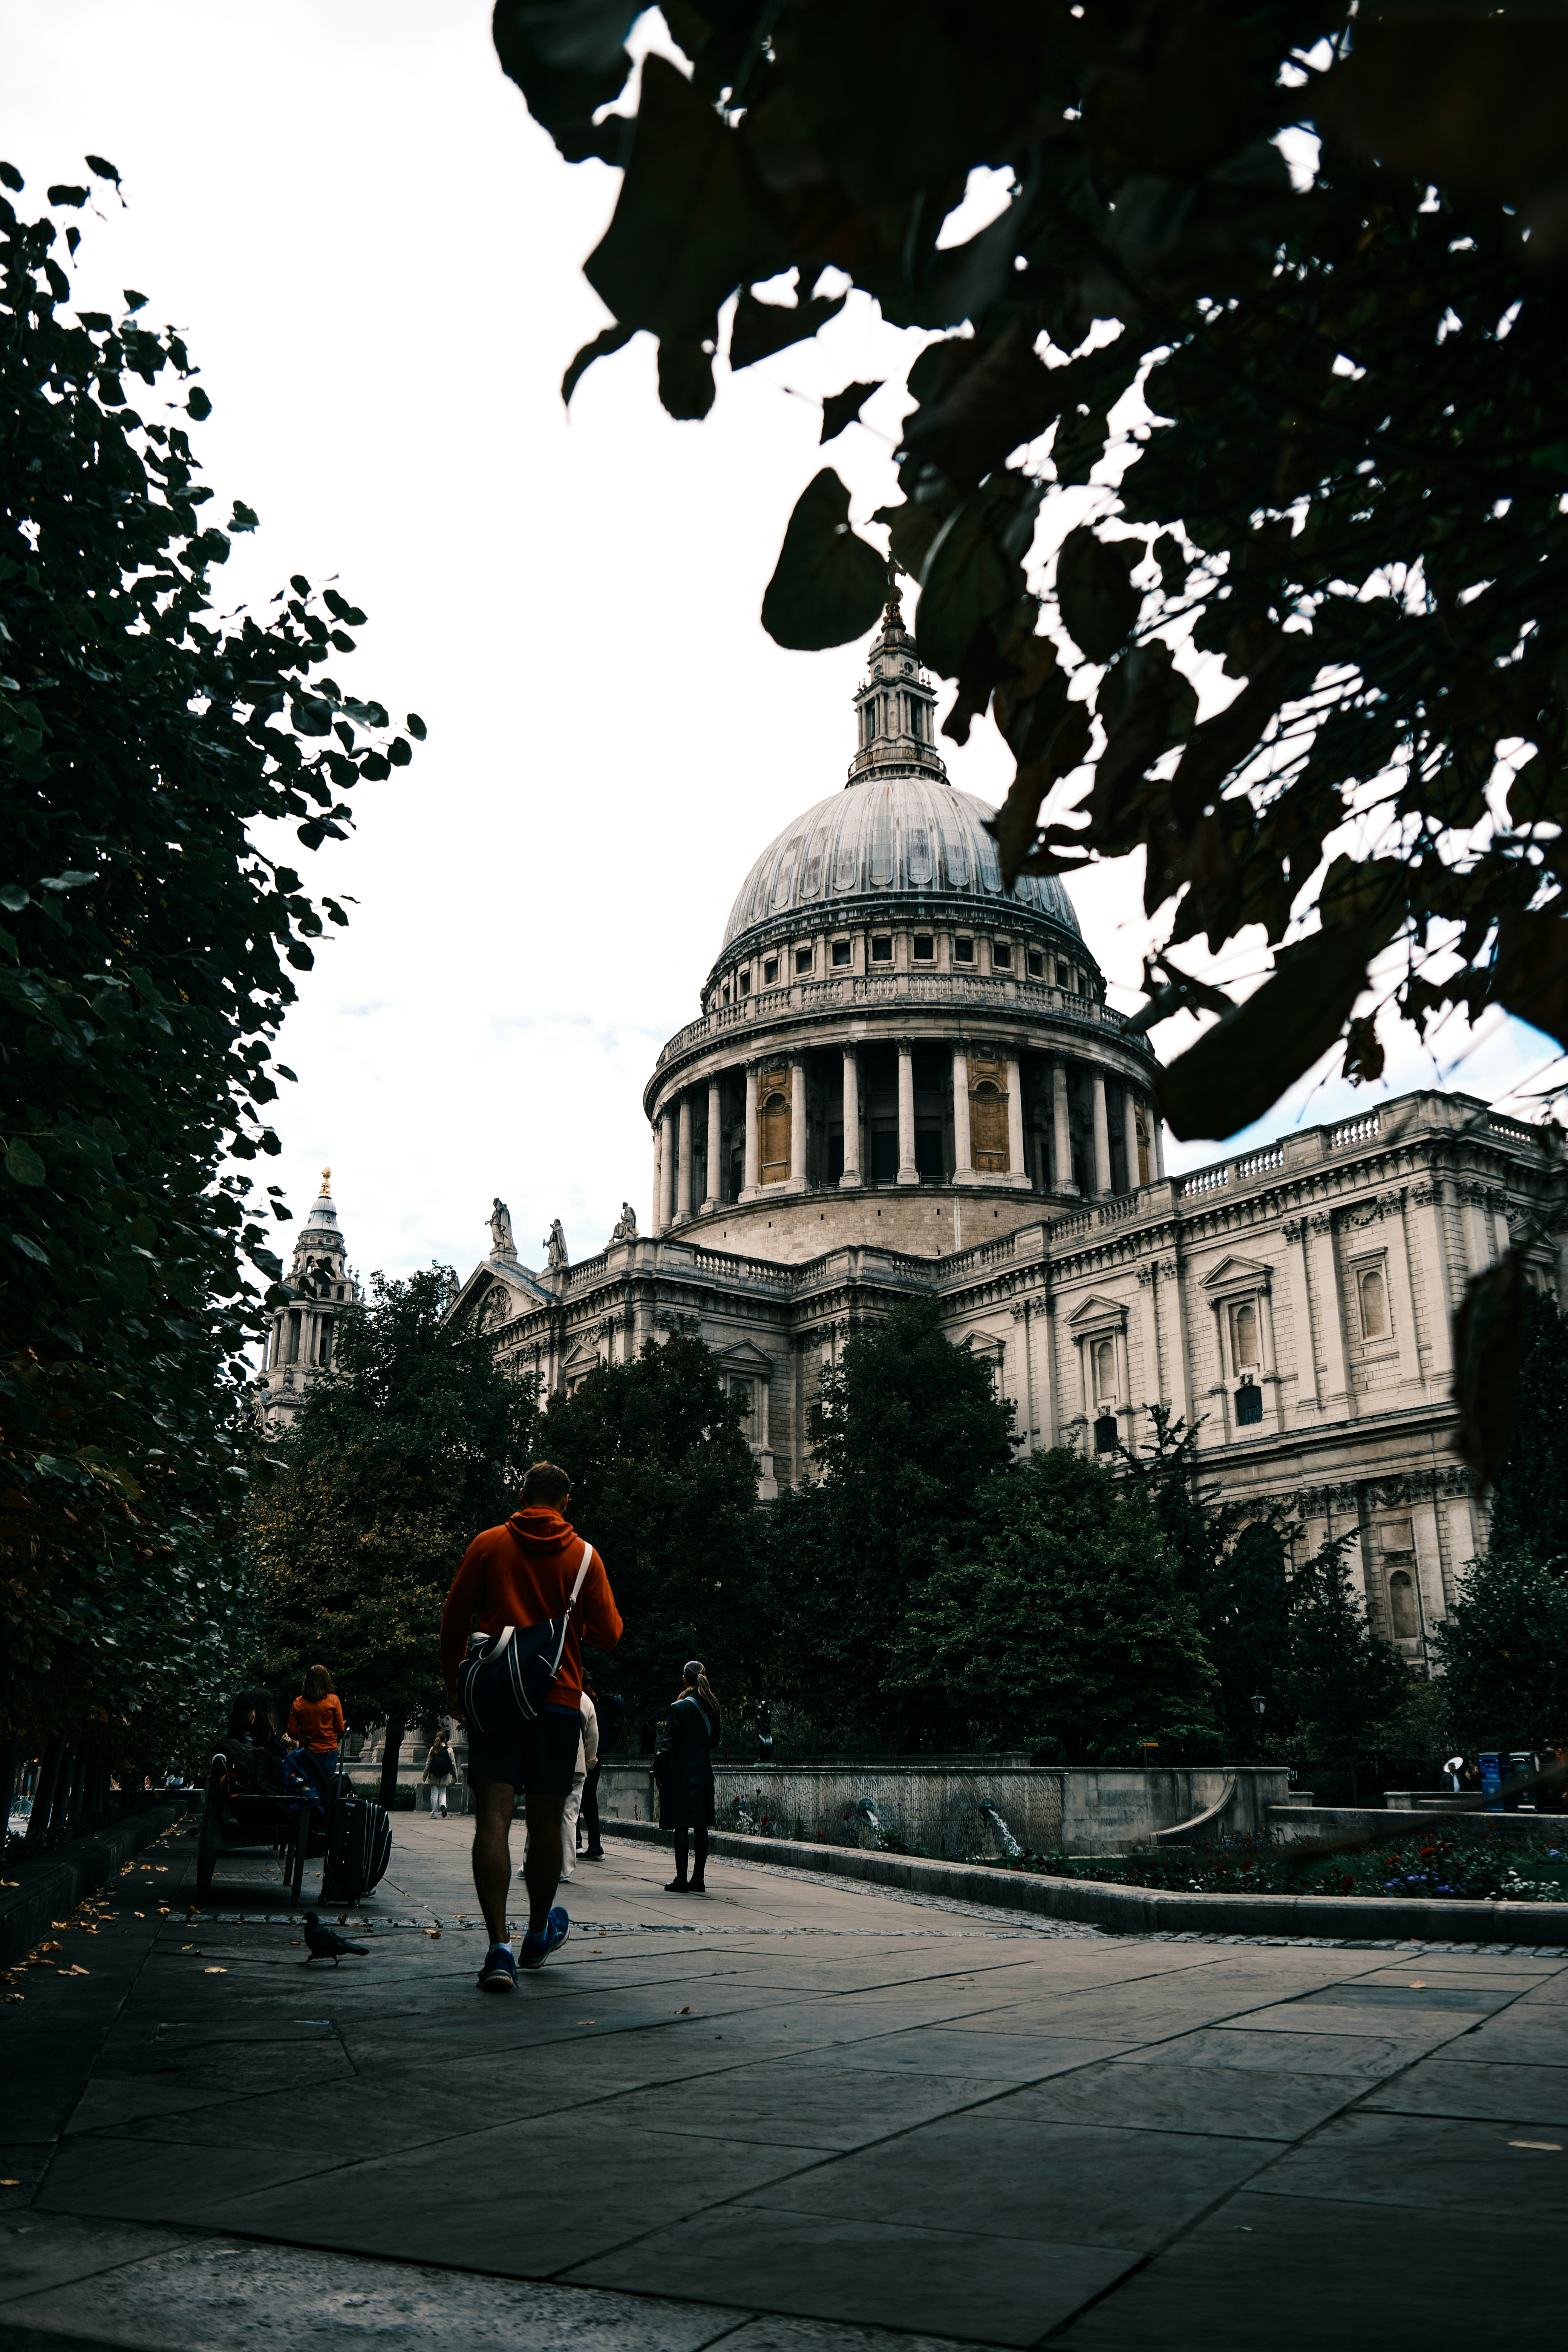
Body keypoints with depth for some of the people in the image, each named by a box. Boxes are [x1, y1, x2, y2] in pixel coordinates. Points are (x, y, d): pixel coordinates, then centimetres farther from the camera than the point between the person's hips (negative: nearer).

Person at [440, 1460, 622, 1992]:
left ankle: (500, 1947, -18)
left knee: (493, 1819, -5)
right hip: (558, 1701, 1)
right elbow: (609, 1635, 1)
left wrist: (454, 1687, 16)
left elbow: (453, 1621, 4)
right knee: (545, 1823, 12)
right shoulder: (583, 1556, 3)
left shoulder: (489, 1545, 3)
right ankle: (538, 1935, 29)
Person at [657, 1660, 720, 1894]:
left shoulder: (680, 1708, -11)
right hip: (704, 1772, 5)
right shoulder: (712, 1708, 6)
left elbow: (670, 1743, -11)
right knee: (701, 1827, 7)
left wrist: (660, 1770, -4)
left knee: (681, 1826, -3)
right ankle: (699, 1879, 9)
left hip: (682, 1772, -5)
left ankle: (681, 1879, -4)